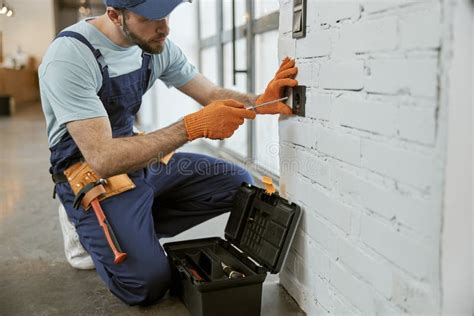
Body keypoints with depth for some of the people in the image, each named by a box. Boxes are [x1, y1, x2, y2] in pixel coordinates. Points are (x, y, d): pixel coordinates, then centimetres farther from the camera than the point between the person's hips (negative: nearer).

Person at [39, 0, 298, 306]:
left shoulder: (156, 45, -5)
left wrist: (260, 102, -21)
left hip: (141, 160, 7)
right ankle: (92, 232, 10)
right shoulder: (70, 57, -26)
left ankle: (138, 228, 6)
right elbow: (103, 159, -33)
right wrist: (193, 127, -37)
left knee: (239, 185, 2)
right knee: (147, 283, -20)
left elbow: (213, 94, 1)